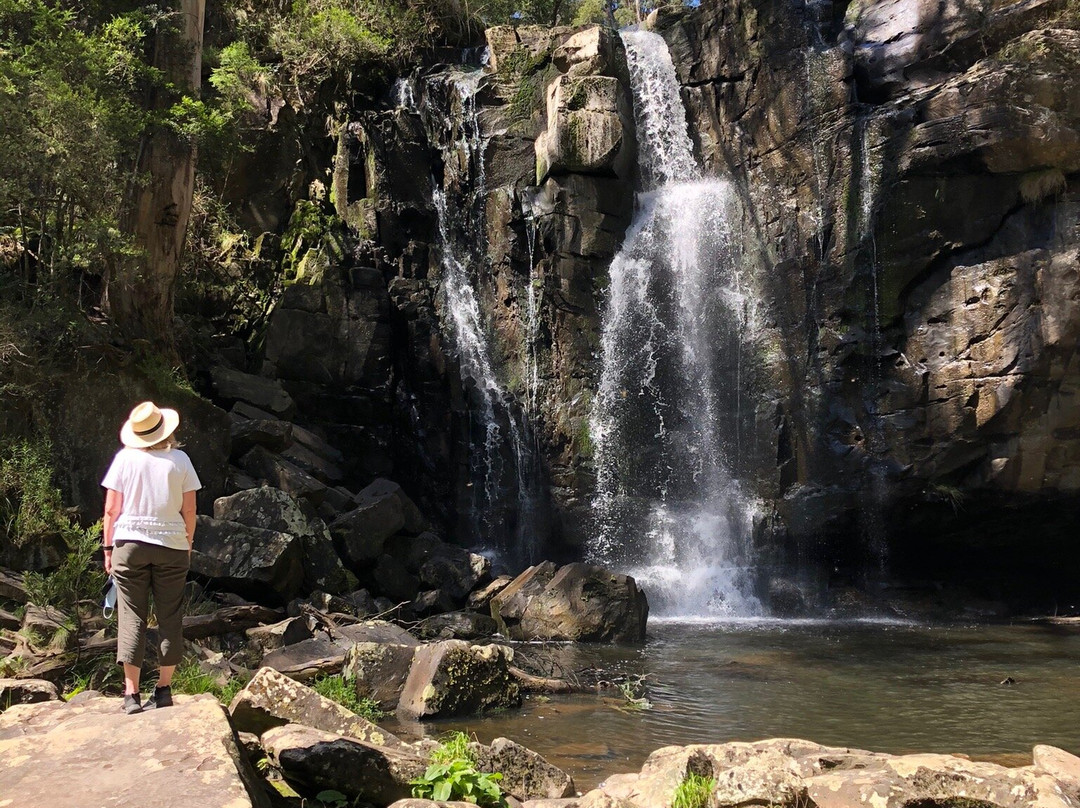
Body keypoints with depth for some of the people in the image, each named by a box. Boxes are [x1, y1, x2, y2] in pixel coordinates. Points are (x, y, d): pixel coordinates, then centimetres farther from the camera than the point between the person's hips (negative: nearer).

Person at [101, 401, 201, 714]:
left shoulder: (125, 458, -1)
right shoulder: (180, 460, -1)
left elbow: (111, 508, -1)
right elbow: (189, 510, 1)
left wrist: (108, 547, 7)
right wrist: (188, 543, 13)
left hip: (129, 544, 0)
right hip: (172, 546, 0)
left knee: (131, 617, 3)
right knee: (169, 618, 8)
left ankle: (131, 693, 1)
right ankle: (164, 689, 10)